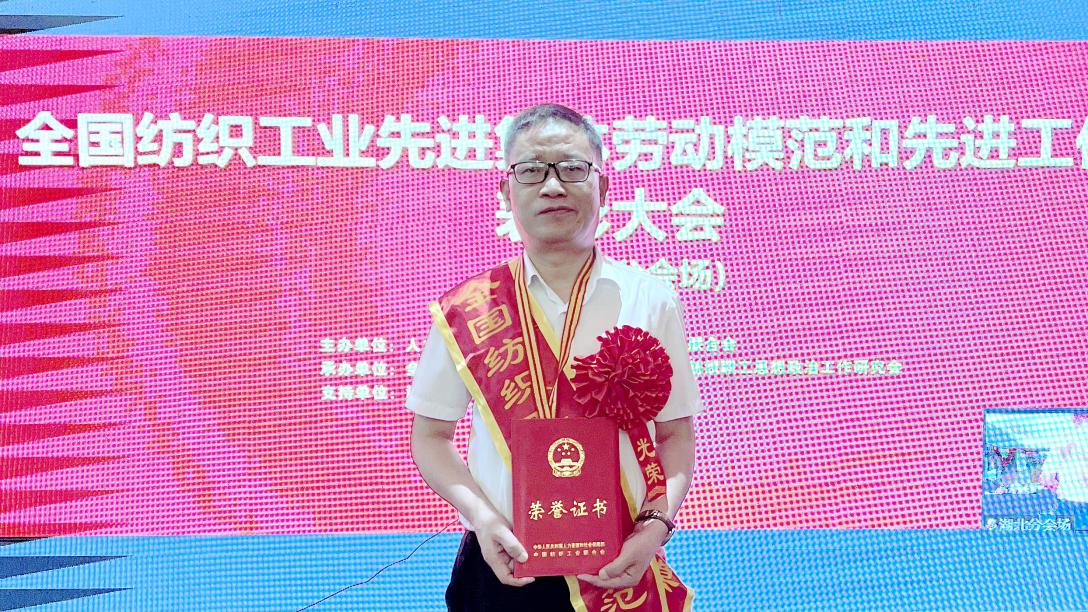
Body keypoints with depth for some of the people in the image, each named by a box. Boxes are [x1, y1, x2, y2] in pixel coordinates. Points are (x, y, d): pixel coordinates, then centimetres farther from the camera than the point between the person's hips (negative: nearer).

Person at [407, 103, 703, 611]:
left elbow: (675, 435, 4)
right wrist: (482, 517, -12)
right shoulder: (467, 310, -2)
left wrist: (655, 525, -12)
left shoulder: (650, 300, -1)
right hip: (503, 570, 0)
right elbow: (431, 436, 3)